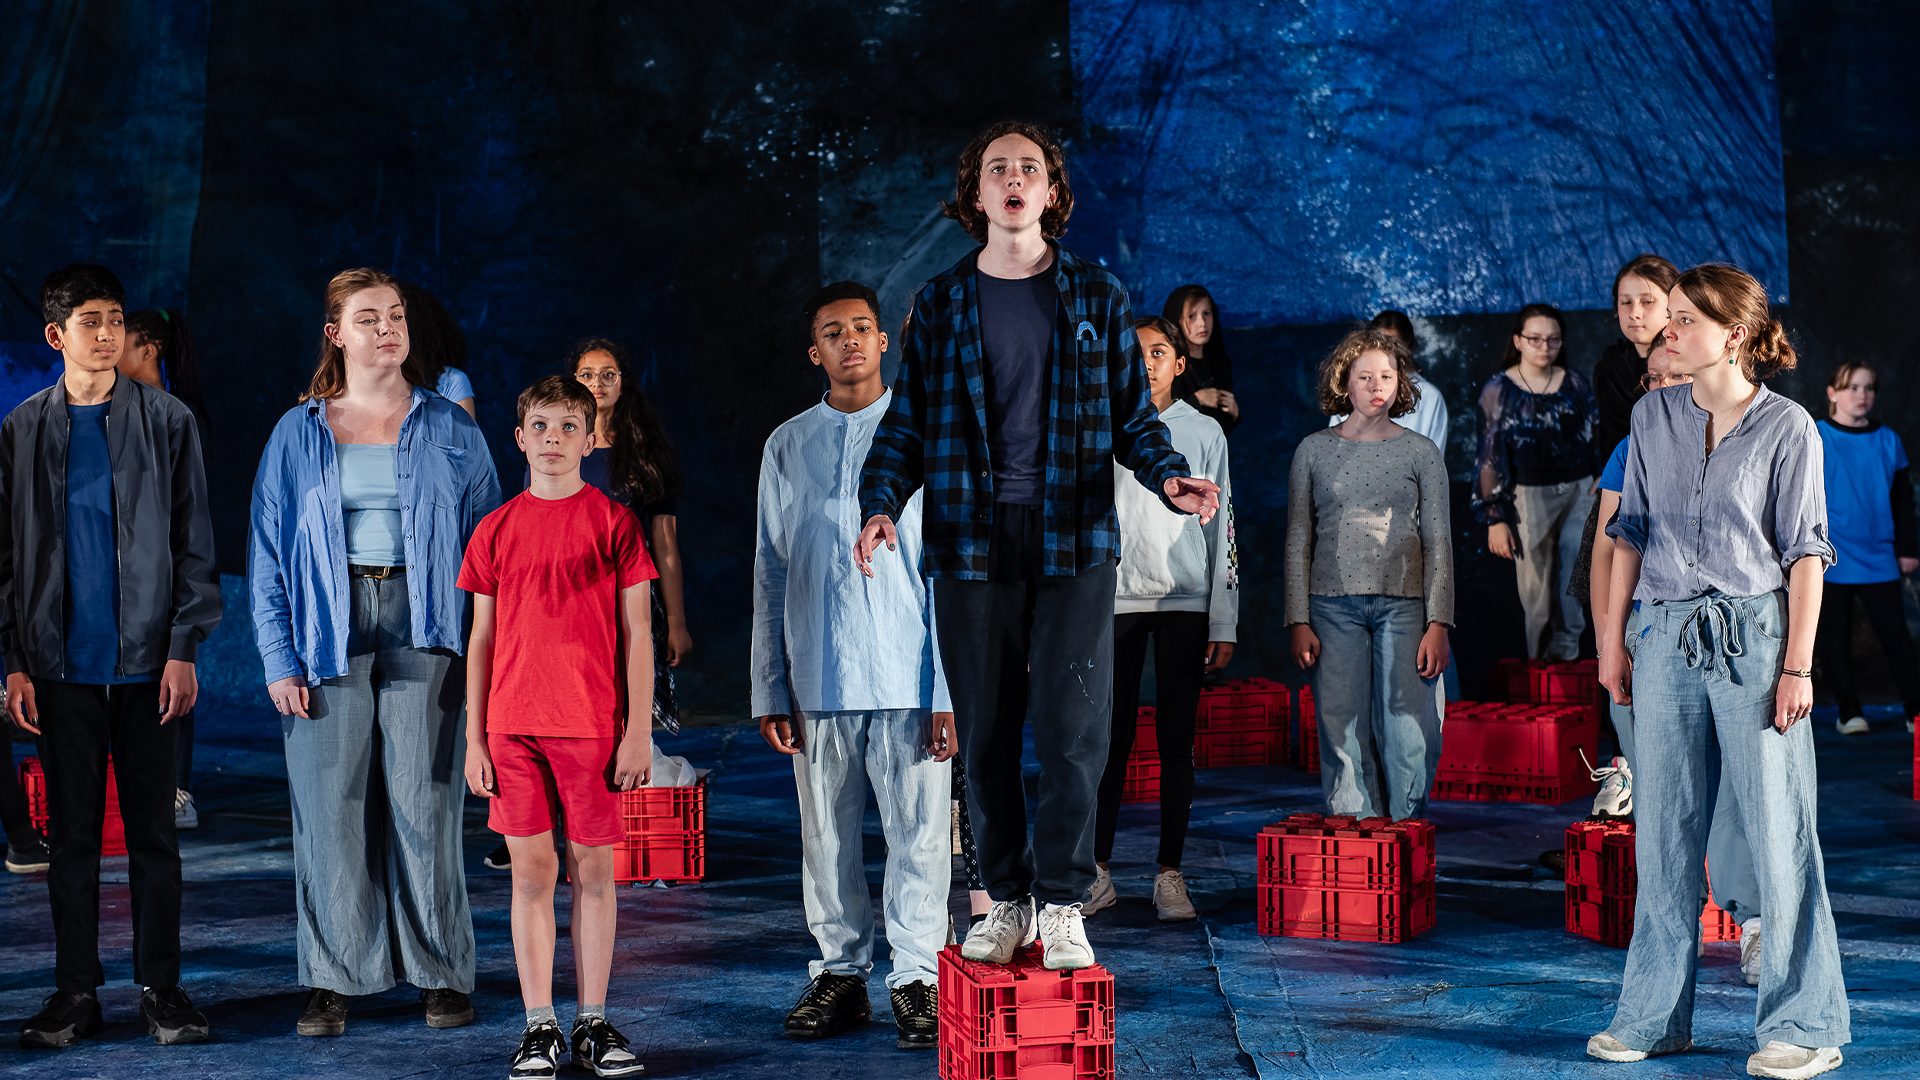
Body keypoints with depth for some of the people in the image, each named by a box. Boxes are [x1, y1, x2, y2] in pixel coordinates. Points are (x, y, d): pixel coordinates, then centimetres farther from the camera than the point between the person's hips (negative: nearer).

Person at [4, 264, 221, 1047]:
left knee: (152, 829, 3)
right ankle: (76, 991, 14)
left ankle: (160, 986, 12)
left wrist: (185, 647, -5)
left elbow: (194, 543, 2)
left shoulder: (167, 423, 3)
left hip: (145, 659, -1)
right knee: (72, 830, 6)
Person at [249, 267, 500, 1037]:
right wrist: (279, 657, -1)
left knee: (425, 806, -1)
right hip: (330, 629, 1)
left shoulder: (450, 429, 8)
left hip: (423, 629, -1)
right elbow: (267, 552, 8)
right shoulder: (299, 434, 8)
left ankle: (442, 974, 10)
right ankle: (333, 980, 11)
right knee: (332, 809, 1)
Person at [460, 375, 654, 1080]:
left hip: (593, 724, -1)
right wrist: (474, 740, 5)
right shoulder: (496, 530, 8)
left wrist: (639, 732, -4)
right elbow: (482, 640, 10)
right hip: (514, 726, 2)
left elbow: (636, 635, 2)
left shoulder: (613, 522, 2)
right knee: (531, 870, 4)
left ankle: (592, 1023, 12)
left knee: (594, 870, 4)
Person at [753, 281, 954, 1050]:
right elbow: (769, 574, 11)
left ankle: (915, 978, 9)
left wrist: (948, 690, -6)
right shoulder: (787, 446, 11)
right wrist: (770, 689, 5)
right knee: (827, 835, 8)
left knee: (918, 834, -1)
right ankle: (840, 974, 20)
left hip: (907, 676, -2)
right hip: (817, 678, 2)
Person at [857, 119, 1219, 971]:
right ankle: (1007, 901, 17)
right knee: (985, 734, 5)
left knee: (1072, 729, -5)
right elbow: (907, 422, 10)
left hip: (1073, 539, -1)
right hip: (970, 541, 1)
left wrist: (1168, 478, -10)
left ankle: (1062, 905, 6)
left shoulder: (1096, 297, 10)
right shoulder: (941, 303, 10)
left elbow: (1132, 414, 10)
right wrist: (881, 503, -8)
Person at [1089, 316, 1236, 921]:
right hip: (1114, 600, 0)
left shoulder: (1205, 433, 8)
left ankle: (1170, 875, 5)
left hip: (1185, 604, 0)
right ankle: (1099, 871, 5)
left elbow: (1223, 531, 7)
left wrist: (1224, 625, 1)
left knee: (1176, 741, 1)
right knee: (1110, 739, 0)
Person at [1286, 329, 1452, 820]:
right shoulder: (1314, 451, 9)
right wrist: (1299, 622, 2)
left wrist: (1437, 623, -3)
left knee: (1410, 738, -7)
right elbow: (1298, 542, 10)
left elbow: (1438, 543, 7)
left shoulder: (1421, 452, 9)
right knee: (1344, 736, -3)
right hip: (1334, 605, 0)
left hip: (1403, 604, 0)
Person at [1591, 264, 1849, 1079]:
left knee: (1778, 829, -2)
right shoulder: (1654, 417, 9)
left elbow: (1805, 553, -3)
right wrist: (1613, 636, 11)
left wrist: (1798, 666, -8)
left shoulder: (1787, 428, -3)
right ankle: (1655, 1015, 18)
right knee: (1663, 830, 8)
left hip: (1752, 633, -4)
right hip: (1665, 636, 4)